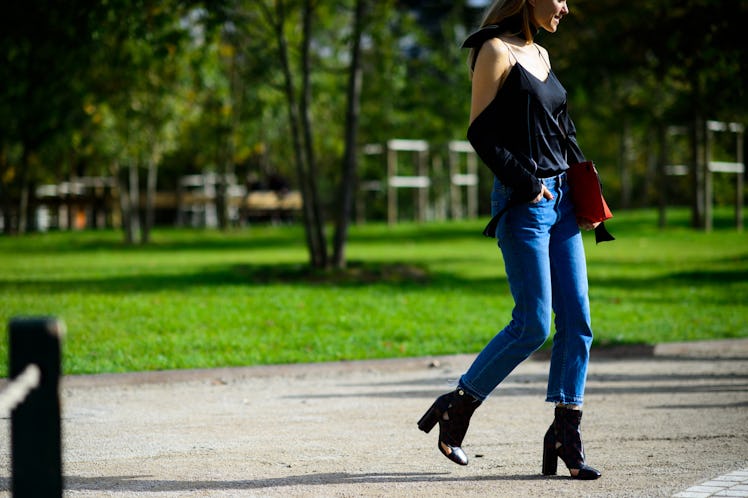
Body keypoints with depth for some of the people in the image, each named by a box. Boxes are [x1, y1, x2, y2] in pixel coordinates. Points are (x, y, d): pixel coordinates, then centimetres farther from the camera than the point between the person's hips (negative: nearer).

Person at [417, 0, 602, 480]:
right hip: (523, 204, -8)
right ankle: (456, 408, 6)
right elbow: (481, 132, -12)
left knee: (577, 320, 1)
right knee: (533, 325, -9)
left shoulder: (540, 54, 17)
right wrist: (526, 185, -14)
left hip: (560, 198, 8)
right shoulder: (496, 51, -7)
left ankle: (566, 435, 5)